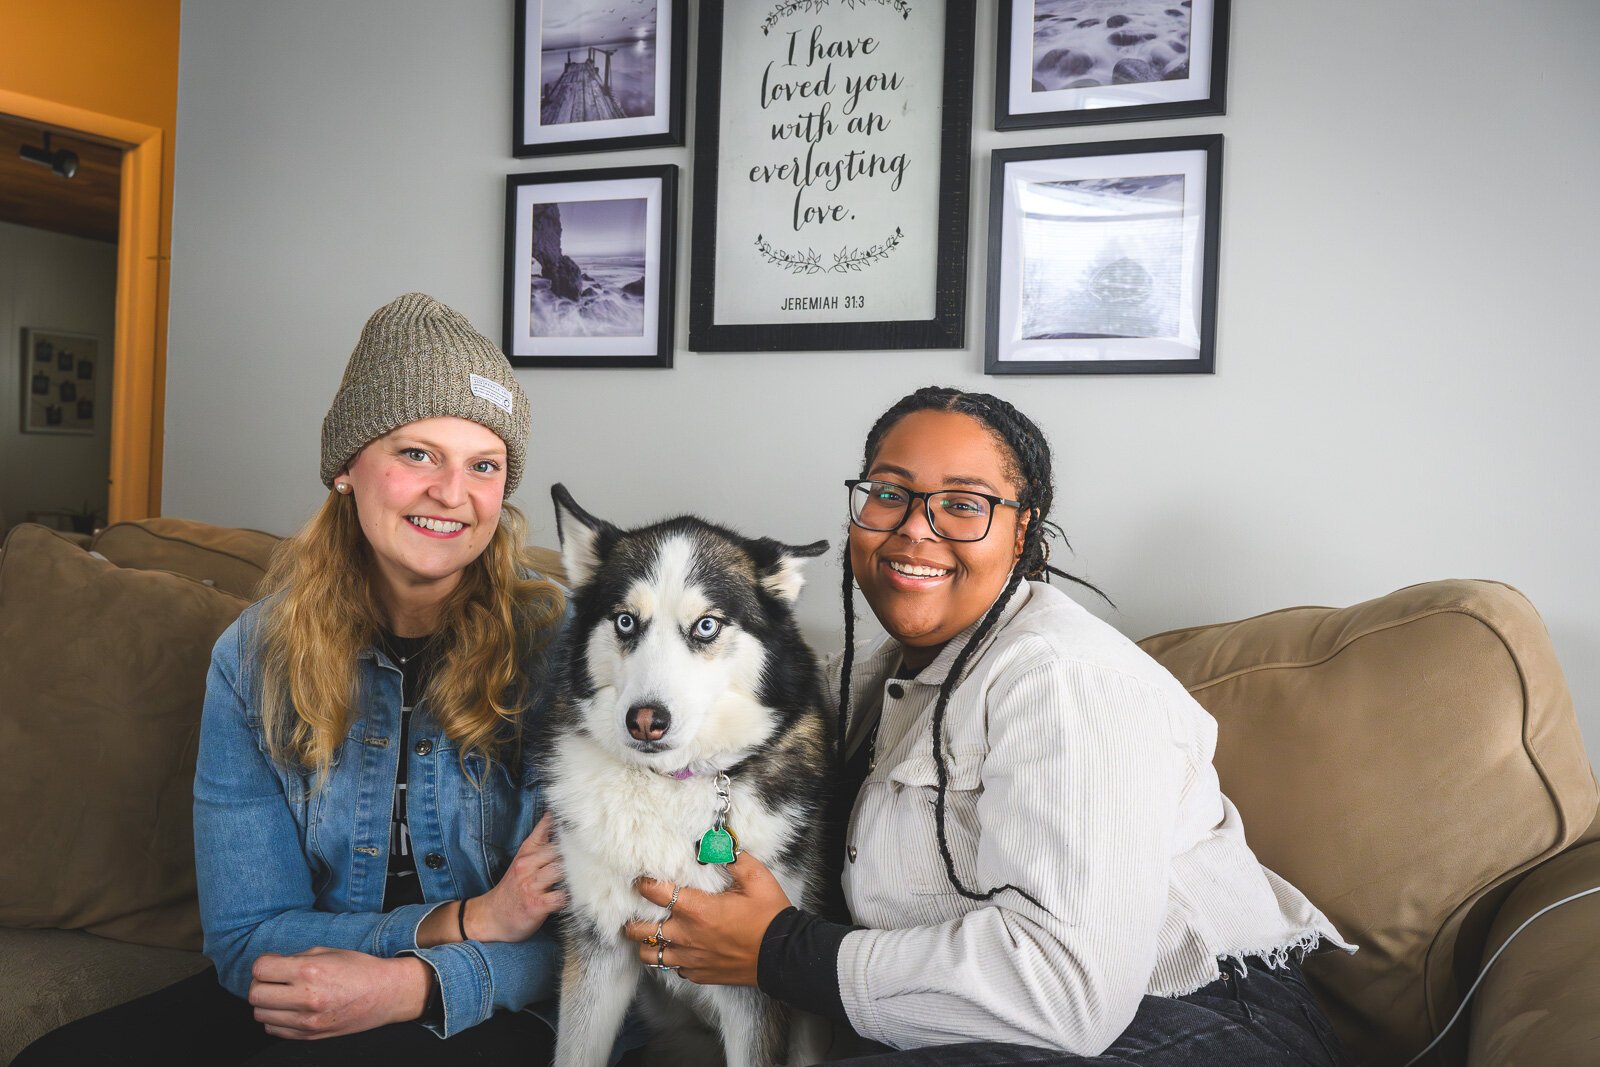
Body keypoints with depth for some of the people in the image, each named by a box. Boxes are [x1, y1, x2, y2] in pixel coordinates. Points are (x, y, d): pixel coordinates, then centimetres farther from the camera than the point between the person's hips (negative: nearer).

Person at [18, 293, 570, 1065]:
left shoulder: (558, 646, -11)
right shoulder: (253, 657, -2)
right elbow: (245, 931, -4)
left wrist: (410, 986, -27)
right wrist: (462, 922, -18)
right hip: (291, 996, 4)